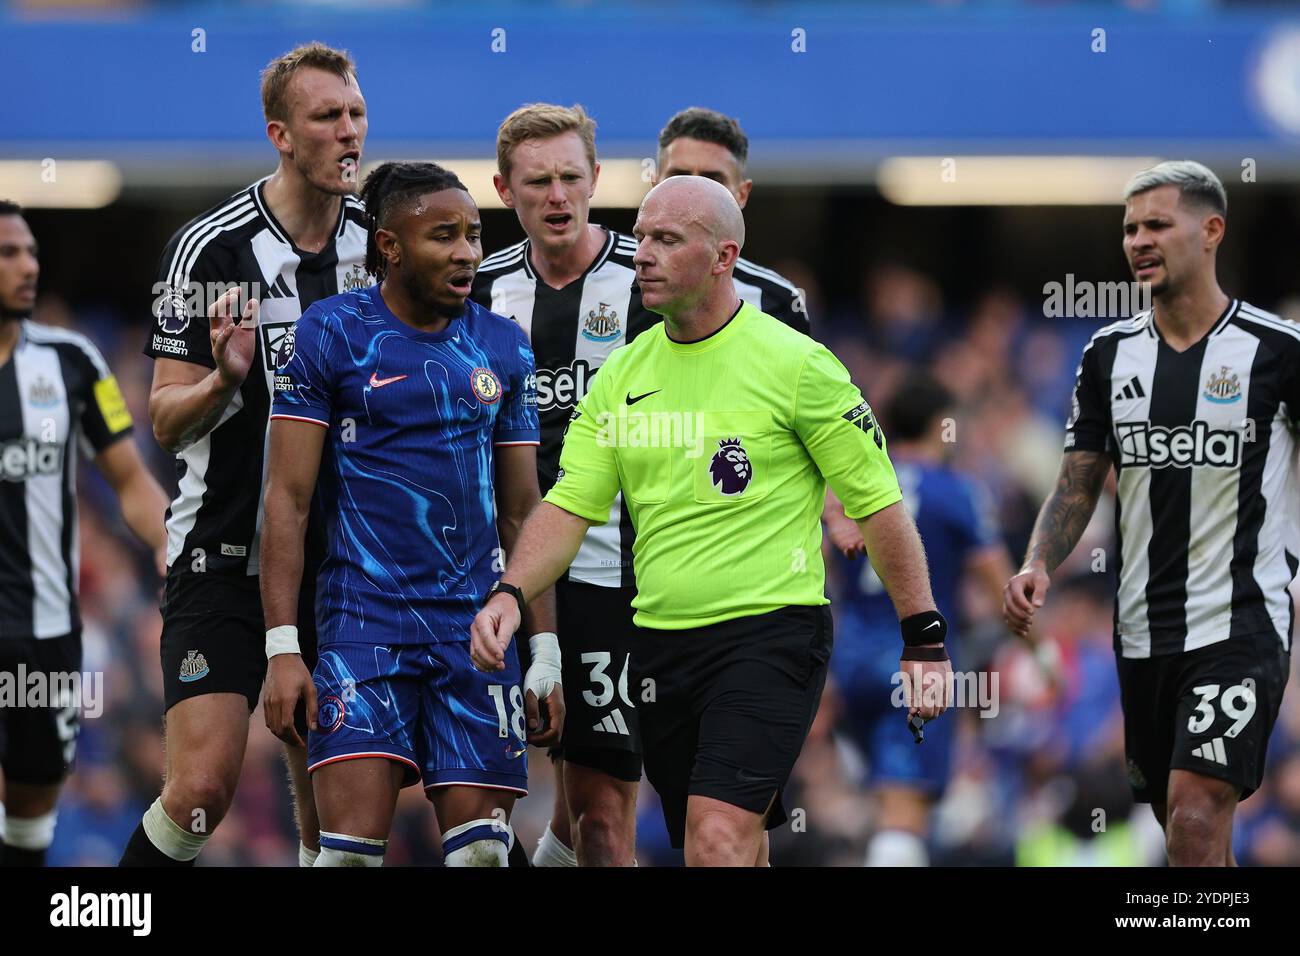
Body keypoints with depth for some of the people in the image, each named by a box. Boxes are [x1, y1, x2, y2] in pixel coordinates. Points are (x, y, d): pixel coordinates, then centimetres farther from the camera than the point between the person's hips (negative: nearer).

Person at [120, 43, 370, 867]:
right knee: (203, 787, -15)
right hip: (225, 558, -5)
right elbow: (166, 420, -8)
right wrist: (225, 378, -27)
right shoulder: (212, 247, -10)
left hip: (341, 562, 5)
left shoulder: (379, 236, 4)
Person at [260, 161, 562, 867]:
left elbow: (522, 511, 15)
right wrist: (281, 648, -11)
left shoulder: (501, 346, 10)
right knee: (352, 845, -14)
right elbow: (287, 499, -4)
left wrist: (545, 652, 10)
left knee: (481, 847, -1)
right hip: (363, 618, -4)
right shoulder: (330, 334, -2)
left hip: (478, 624, 4)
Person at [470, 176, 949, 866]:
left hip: (771, 631, -6)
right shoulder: (621, 376, 9)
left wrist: (924, 641, -3)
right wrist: (511, 595, -12)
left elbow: (877, 501, -2)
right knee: (739, 856, 13)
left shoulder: (796, 364, -6)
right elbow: (569, 506, 7)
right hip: (661, 645, 6)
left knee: (718, 842, -21)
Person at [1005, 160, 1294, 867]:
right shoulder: (1111, 353, 9)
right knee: (1188, 833, 13)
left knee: (1195, 818, -19)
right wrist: (1038, 565, -6)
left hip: (1240, 623, -6)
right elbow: (1079, 484, 12)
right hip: (1144, 633, 6)